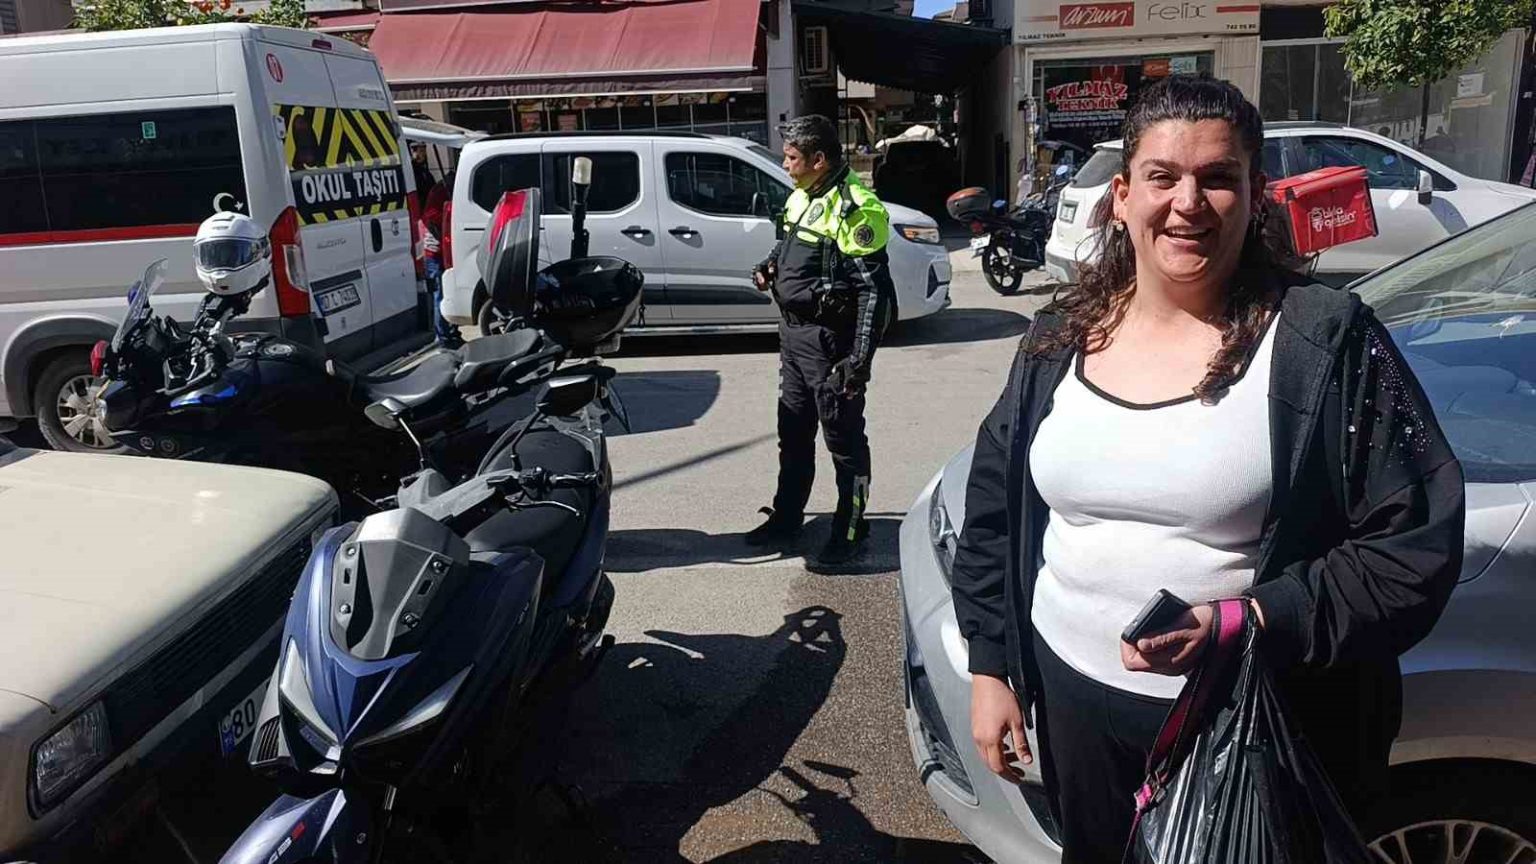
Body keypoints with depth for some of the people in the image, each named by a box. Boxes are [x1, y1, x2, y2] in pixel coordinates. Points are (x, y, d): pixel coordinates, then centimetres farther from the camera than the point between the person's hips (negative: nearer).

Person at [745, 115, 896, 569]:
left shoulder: (854, 207, -18)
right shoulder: (801, 198, 10)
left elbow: (874, 288, -21)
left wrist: (860, 359, -24)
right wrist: (770, 265, 6)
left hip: (829, 339, -9)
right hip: (793, 331, 9)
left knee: (844, 439, 3)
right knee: (793, 432, 19)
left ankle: (851, 531, 16)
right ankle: (786, 517, 34)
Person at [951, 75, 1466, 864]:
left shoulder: (1326, 341, -12)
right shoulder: (1059, 340, 1)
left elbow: (1418, 542, -13)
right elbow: (995, 510, 7)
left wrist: (1248, 625, -24)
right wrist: (989, 666, 5)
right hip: (1073, 696, 4)